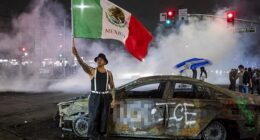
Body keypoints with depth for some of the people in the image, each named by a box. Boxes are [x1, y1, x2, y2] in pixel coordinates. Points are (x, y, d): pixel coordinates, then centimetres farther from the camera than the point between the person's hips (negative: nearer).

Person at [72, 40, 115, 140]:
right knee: (93, 118, -5)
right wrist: (76, 55, -41)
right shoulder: (92, 71, -4)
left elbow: (112, 87, 9)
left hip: (105, 98, 3)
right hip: (94, 97, -3)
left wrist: (113, 99, 1)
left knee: (103, 118, 7)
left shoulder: (109, 73, 5)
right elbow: (82, 64, -22)